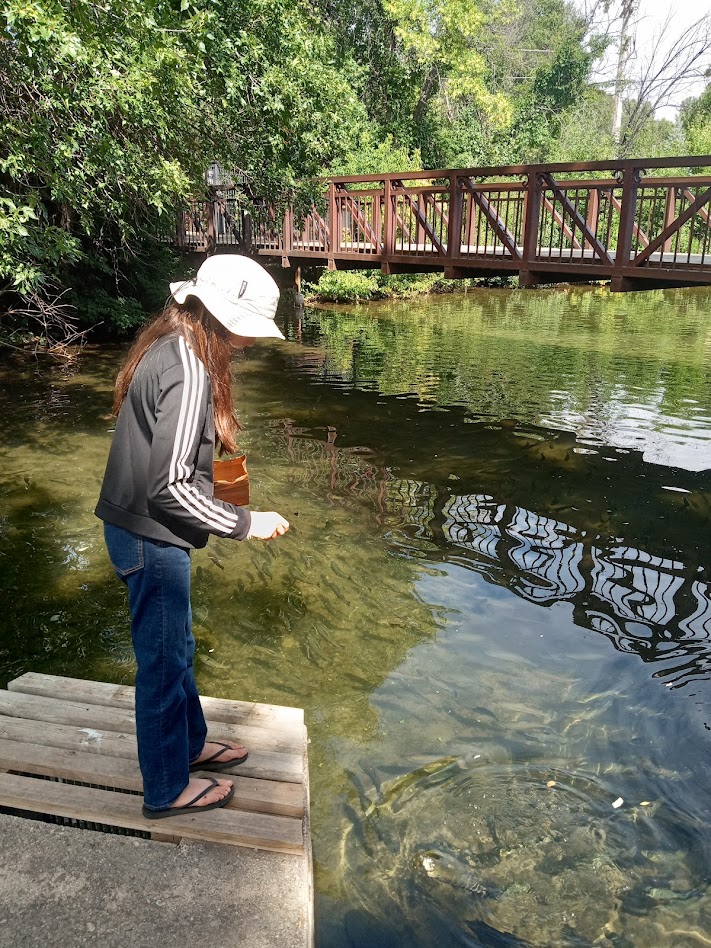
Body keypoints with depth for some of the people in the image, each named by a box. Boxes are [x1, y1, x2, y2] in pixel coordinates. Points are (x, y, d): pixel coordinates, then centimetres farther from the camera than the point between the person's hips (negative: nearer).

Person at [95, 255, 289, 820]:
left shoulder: (169, 349, 6)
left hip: (140, 529, 9)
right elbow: (171, 486, -26)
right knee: (164, 660, 8)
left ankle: (190, 744, 46)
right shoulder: (189, 371, -24)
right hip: (152, 539, -9)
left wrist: (214, 476, 17)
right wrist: (245, 524, -17)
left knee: (175, 647, 24)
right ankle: (168, 790, 28)